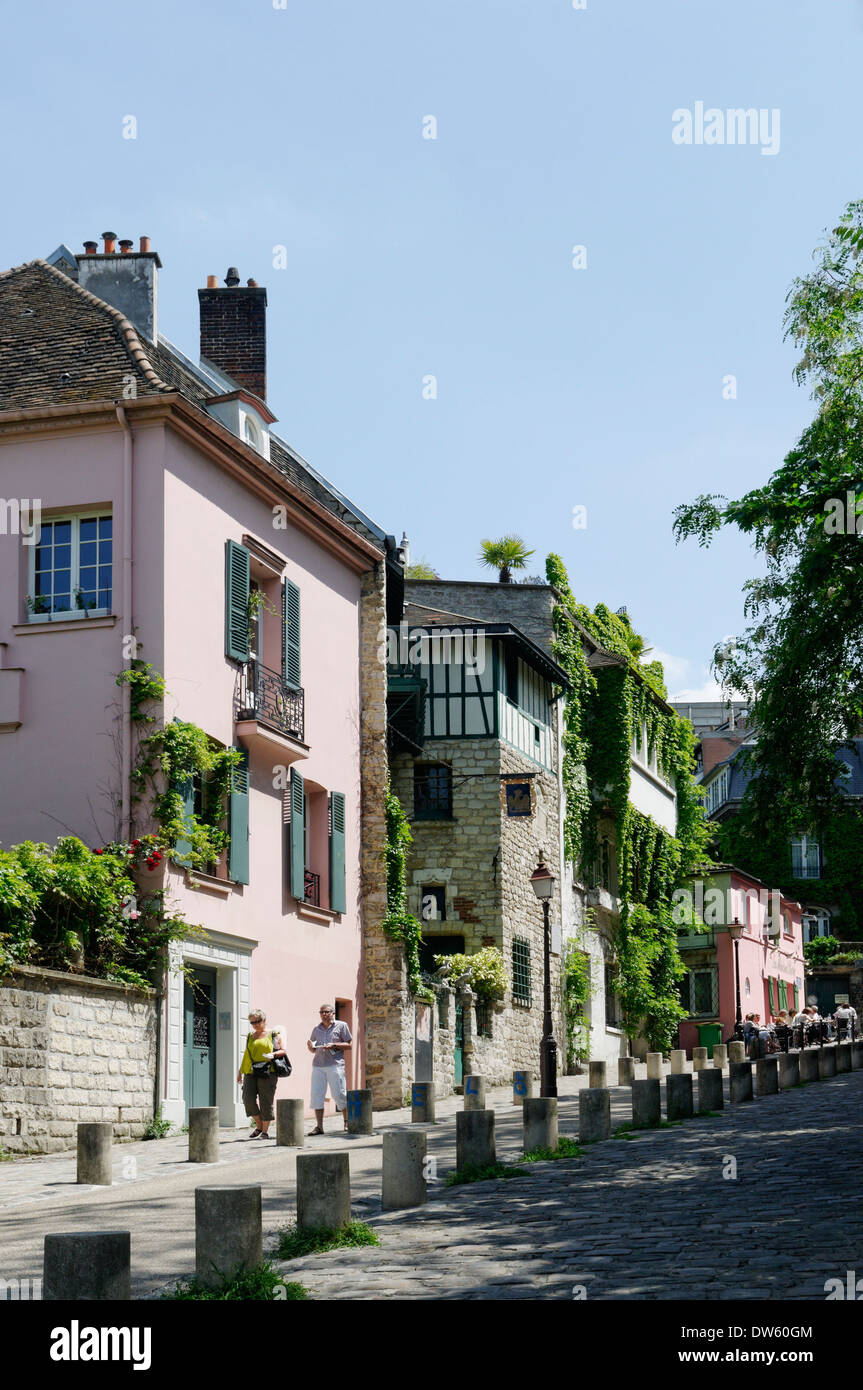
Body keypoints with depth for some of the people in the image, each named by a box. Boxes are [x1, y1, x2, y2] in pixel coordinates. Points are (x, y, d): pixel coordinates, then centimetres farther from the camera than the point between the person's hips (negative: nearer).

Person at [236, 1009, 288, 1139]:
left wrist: (273, 1054, -15)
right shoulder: (250, 1036, 18)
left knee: (266, 1102, -4)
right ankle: (259, 1125, 11)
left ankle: (265, 1131, 7)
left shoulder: (274, 1035, 6)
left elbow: (283, 1051, 4)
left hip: (267, 1073, -4)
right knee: (248, 1099, -8)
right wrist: (240, 1072, 20)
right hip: (250, 1073, 4)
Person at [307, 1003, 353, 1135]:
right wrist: (310, 1046, 0)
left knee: (339, 1094, -6)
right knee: (316, 1095, -3)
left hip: (335, 1064, -4)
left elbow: (349, 1044, 1)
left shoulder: (341, 1026, 5)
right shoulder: (316, 1028, 17)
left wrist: (333, 1045, -12)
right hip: (318, 1065, 4)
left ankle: (347, 1122, 11)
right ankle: (319, 1126, 1)